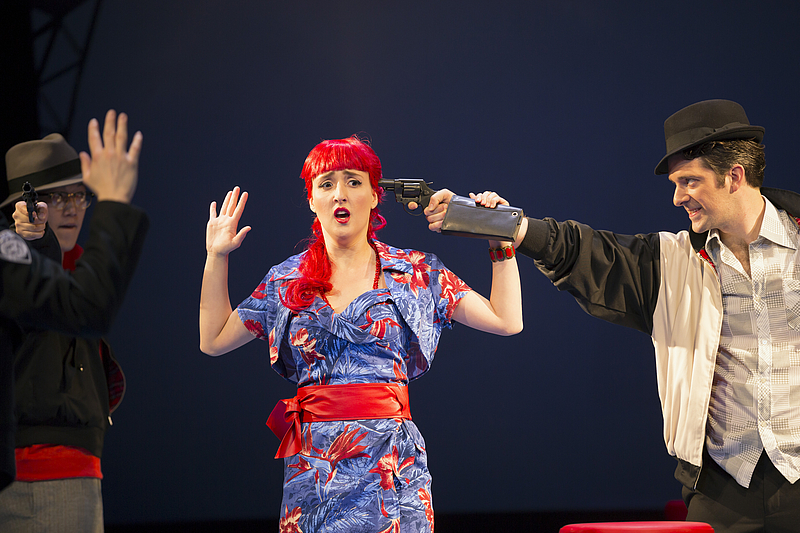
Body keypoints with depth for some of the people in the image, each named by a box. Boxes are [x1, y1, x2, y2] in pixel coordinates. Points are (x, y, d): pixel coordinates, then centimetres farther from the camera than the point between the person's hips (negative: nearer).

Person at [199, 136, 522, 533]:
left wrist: (502, 242, 1)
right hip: (312, 466, 2)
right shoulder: (287, 281, 12)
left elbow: (507, 321, 2)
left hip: (389, 467, -2)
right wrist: (216, 258, 14)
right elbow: (213, 340, 16)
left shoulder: (415, 275, 6)